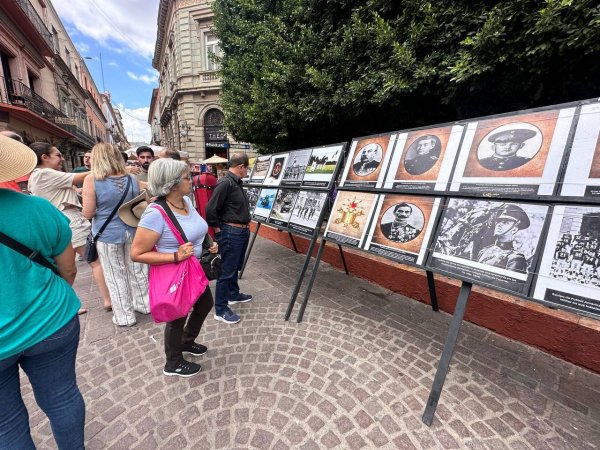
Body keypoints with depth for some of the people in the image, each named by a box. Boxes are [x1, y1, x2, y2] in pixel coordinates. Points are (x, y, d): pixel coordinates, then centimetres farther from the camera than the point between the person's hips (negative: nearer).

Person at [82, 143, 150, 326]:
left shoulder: (92, 179, -12)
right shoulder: (131, 178, -1)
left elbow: (88, 213, -10)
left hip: (108, 234, -3)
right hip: (132, 231, 4)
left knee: (116, 276, 9)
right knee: (137, 270, 16)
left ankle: (124, 316, 21)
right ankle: (144, 304, 32)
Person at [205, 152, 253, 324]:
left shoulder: (237, 182, 11)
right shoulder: (225, 183, -18)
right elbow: (210, 209, -21)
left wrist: (245, 226, 12)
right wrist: (217, 228, -10)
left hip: (242, 231, 10)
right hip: (230, 232, -9)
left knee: (235, 267, 23)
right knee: (226, 271, 0)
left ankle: (233, 294, 42)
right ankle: (220, 310, 14)